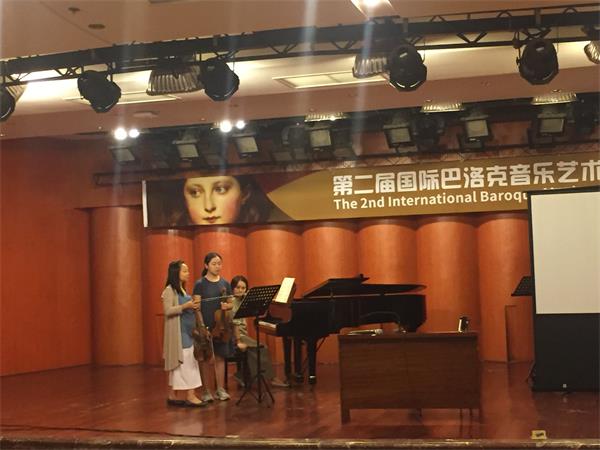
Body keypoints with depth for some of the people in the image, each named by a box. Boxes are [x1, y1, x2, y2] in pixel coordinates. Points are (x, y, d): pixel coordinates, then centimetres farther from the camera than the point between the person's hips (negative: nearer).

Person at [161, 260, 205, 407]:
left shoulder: (182, 289, 15)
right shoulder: (169, 290, -11)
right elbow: (168, 311, -18)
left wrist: (193, 306, 3)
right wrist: (185, 306, -24)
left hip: (187, 331, 9)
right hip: (178, 332, -9)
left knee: (179, 363, 10)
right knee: (185, 362, -10)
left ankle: (173, 396, 15)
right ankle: (190, 395, -9)